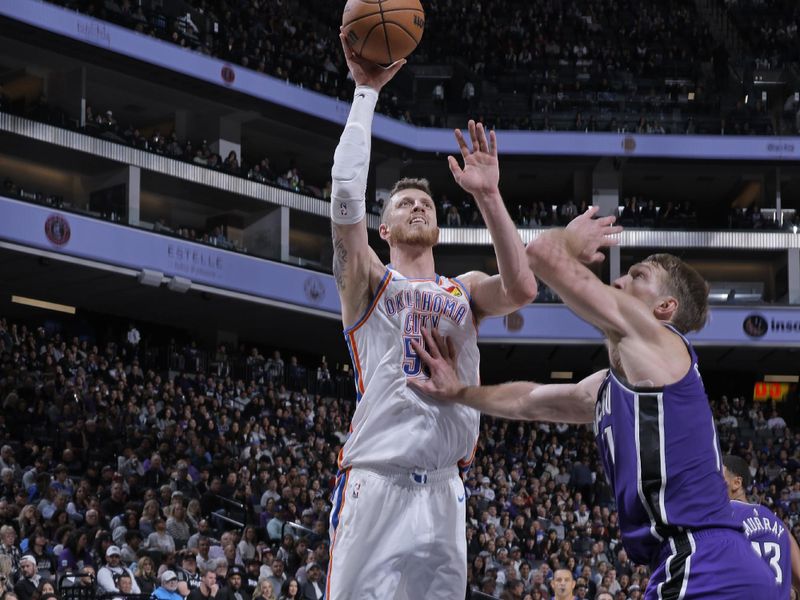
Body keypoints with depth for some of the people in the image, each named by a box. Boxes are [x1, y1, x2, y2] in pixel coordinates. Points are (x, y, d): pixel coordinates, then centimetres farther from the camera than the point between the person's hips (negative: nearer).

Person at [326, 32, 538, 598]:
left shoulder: (466, 288, 18)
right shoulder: (367, 281, 8)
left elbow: (522, 289, -4)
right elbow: (346, 195, -7)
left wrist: (488, 197, -8)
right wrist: (366, 93, -8)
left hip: (442, 489, 4)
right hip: (375, 483, -4)